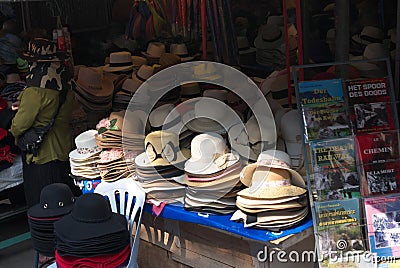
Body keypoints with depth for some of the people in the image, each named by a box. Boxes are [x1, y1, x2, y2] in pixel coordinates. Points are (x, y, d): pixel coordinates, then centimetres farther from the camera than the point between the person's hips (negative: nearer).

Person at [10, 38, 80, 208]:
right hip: (65, 147, 8)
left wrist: (14, 130, 7)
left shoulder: (36, 92, -22)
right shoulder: (66, 87, 0)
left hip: (41, 154, -7)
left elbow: (20, 125, -16)